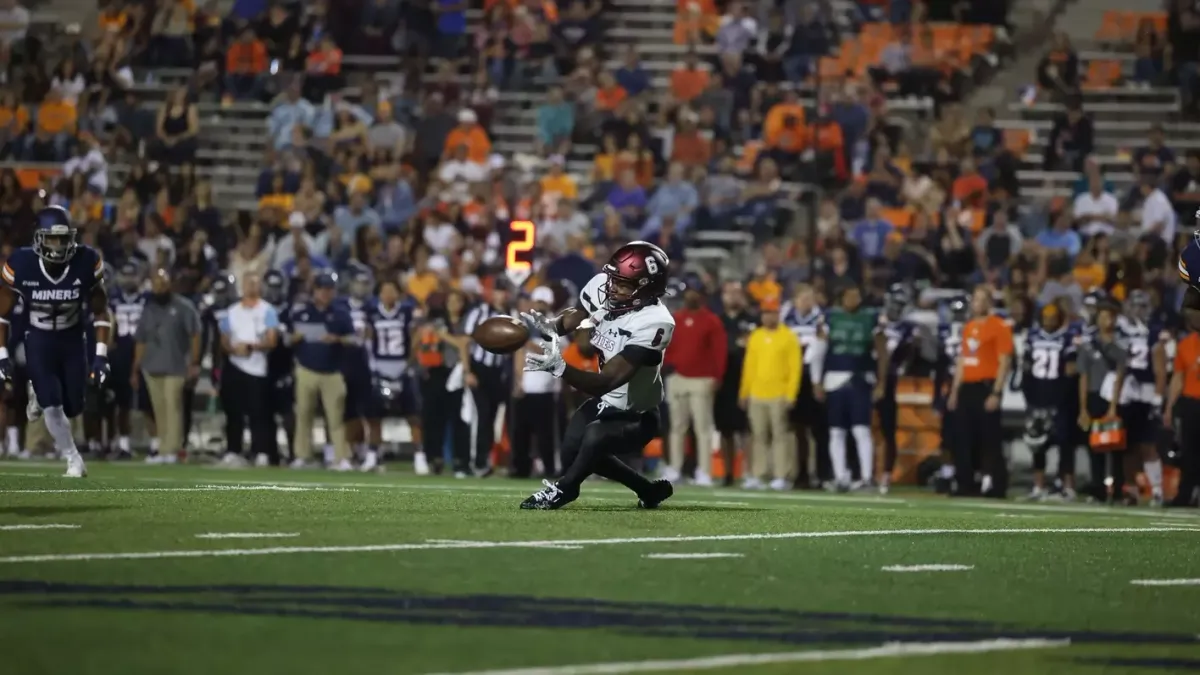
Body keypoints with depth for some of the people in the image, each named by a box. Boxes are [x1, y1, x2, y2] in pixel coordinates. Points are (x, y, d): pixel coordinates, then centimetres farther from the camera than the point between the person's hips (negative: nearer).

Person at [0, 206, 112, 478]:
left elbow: (100, 311, -4)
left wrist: (101, 355, -9)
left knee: (72, 407, 3)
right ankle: (73, 459, 8)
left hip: (72, 339, 2)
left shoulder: (86, 263, -17)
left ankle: (41, 396, 36)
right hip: (39, 340, -2)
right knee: (53, 405, -12)